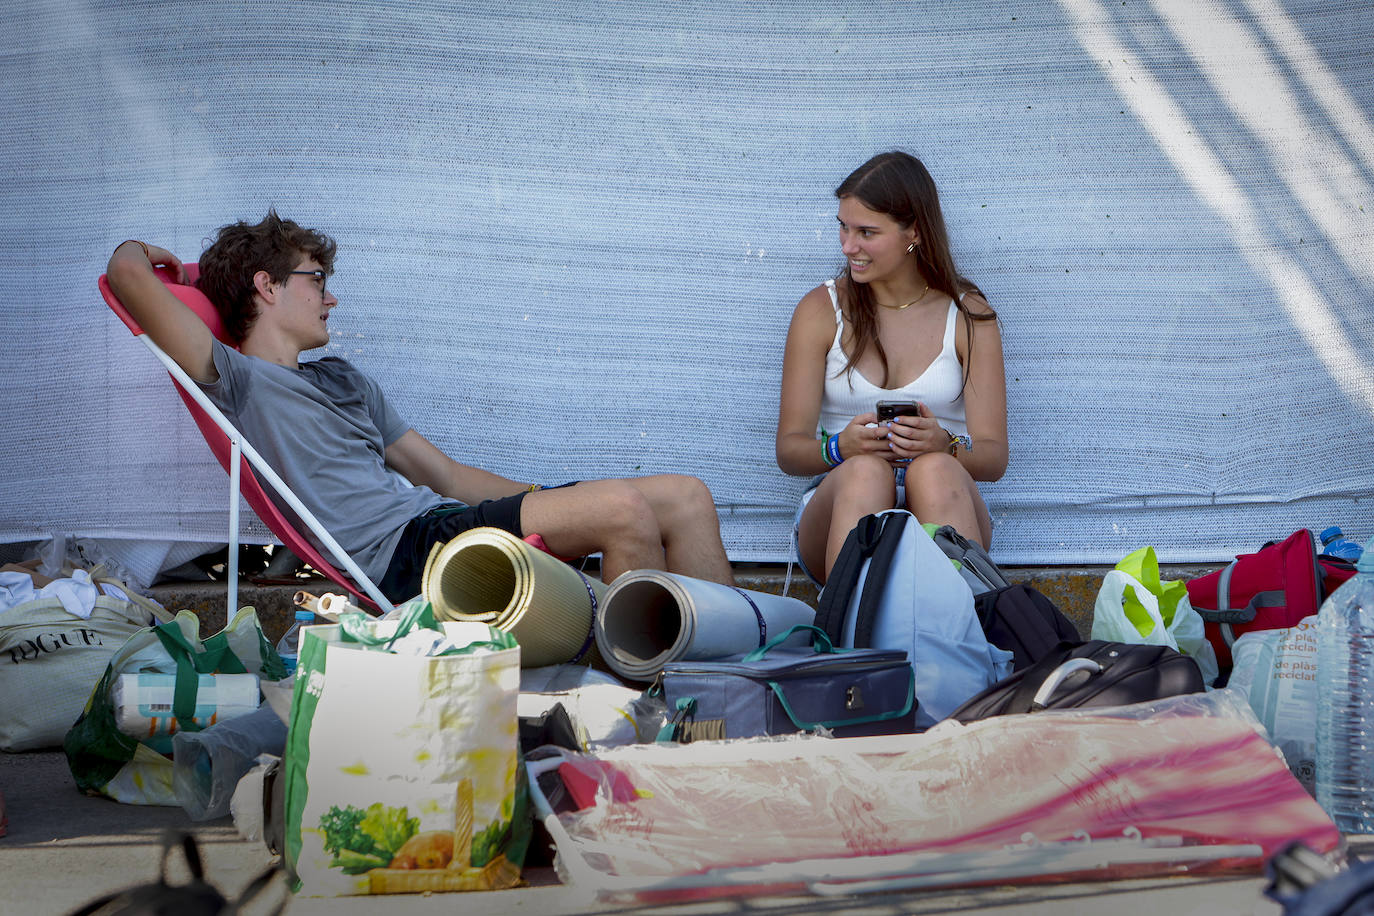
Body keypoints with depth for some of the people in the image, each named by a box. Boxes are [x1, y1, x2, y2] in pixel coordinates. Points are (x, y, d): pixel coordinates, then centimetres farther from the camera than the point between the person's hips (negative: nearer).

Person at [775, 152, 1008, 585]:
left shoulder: (968, 315, 7)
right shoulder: (821, 310, 8)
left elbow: (994, 455, 1)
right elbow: (789, 449, 3)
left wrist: (945, 447, -23)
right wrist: (841, 447, -20)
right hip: (837, 505, 0)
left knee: (935, 470, -34)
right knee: (864, 472, -34)